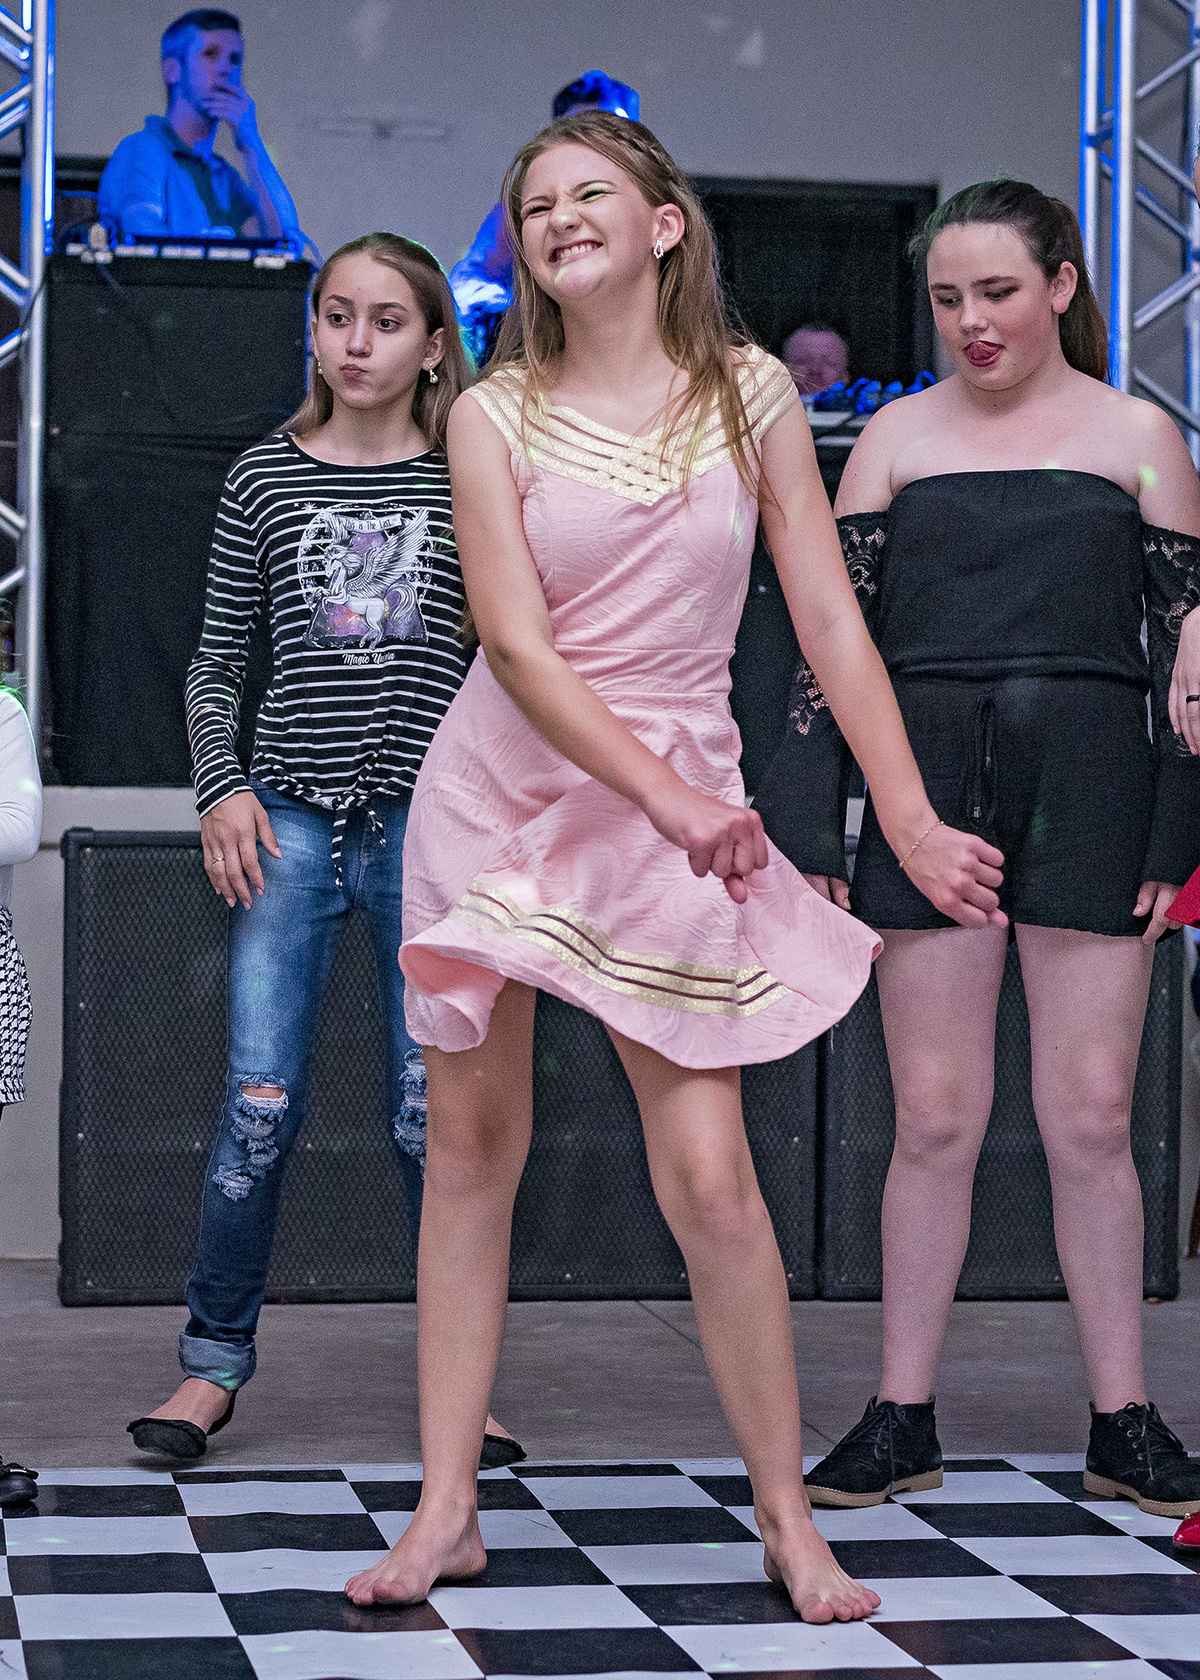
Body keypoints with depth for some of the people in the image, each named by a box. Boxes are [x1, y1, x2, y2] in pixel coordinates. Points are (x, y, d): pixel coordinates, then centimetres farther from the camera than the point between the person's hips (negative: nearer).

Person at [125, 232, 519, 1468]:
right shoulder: (267, 477, 8)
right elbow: (216, 662, 12)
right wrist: (222, 788, -1)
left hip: (427, 822, 0)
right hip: (292, 818, 1)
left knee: (435, 1109, 0)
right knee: (260, 1101, -4)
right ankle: (214, 1363, 9)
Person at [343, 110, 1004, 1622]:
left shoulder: (750, 394, 3)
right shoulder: (495, 418, -1)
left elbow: (830, 618, 1)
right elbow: (517, 645, -9)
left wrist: (912, 820, -6)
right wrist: (663, 794, -19)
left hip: (678, 803, 0)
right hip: (503, 785, 1)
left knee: (707, 1170, -7)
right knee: (471, 1144, 3)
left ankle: (787, 1520, 7)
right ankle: (445, 1510, 12)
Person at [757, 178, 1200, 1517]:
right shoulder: (897, 438, 9)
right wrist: (804, 835, 1)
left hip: (1089, 789, -1)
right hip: (929, 790, 1)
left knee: (1092, 1116, 0)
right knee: (935, 1117, 1)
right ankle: (902, 1419, 10)